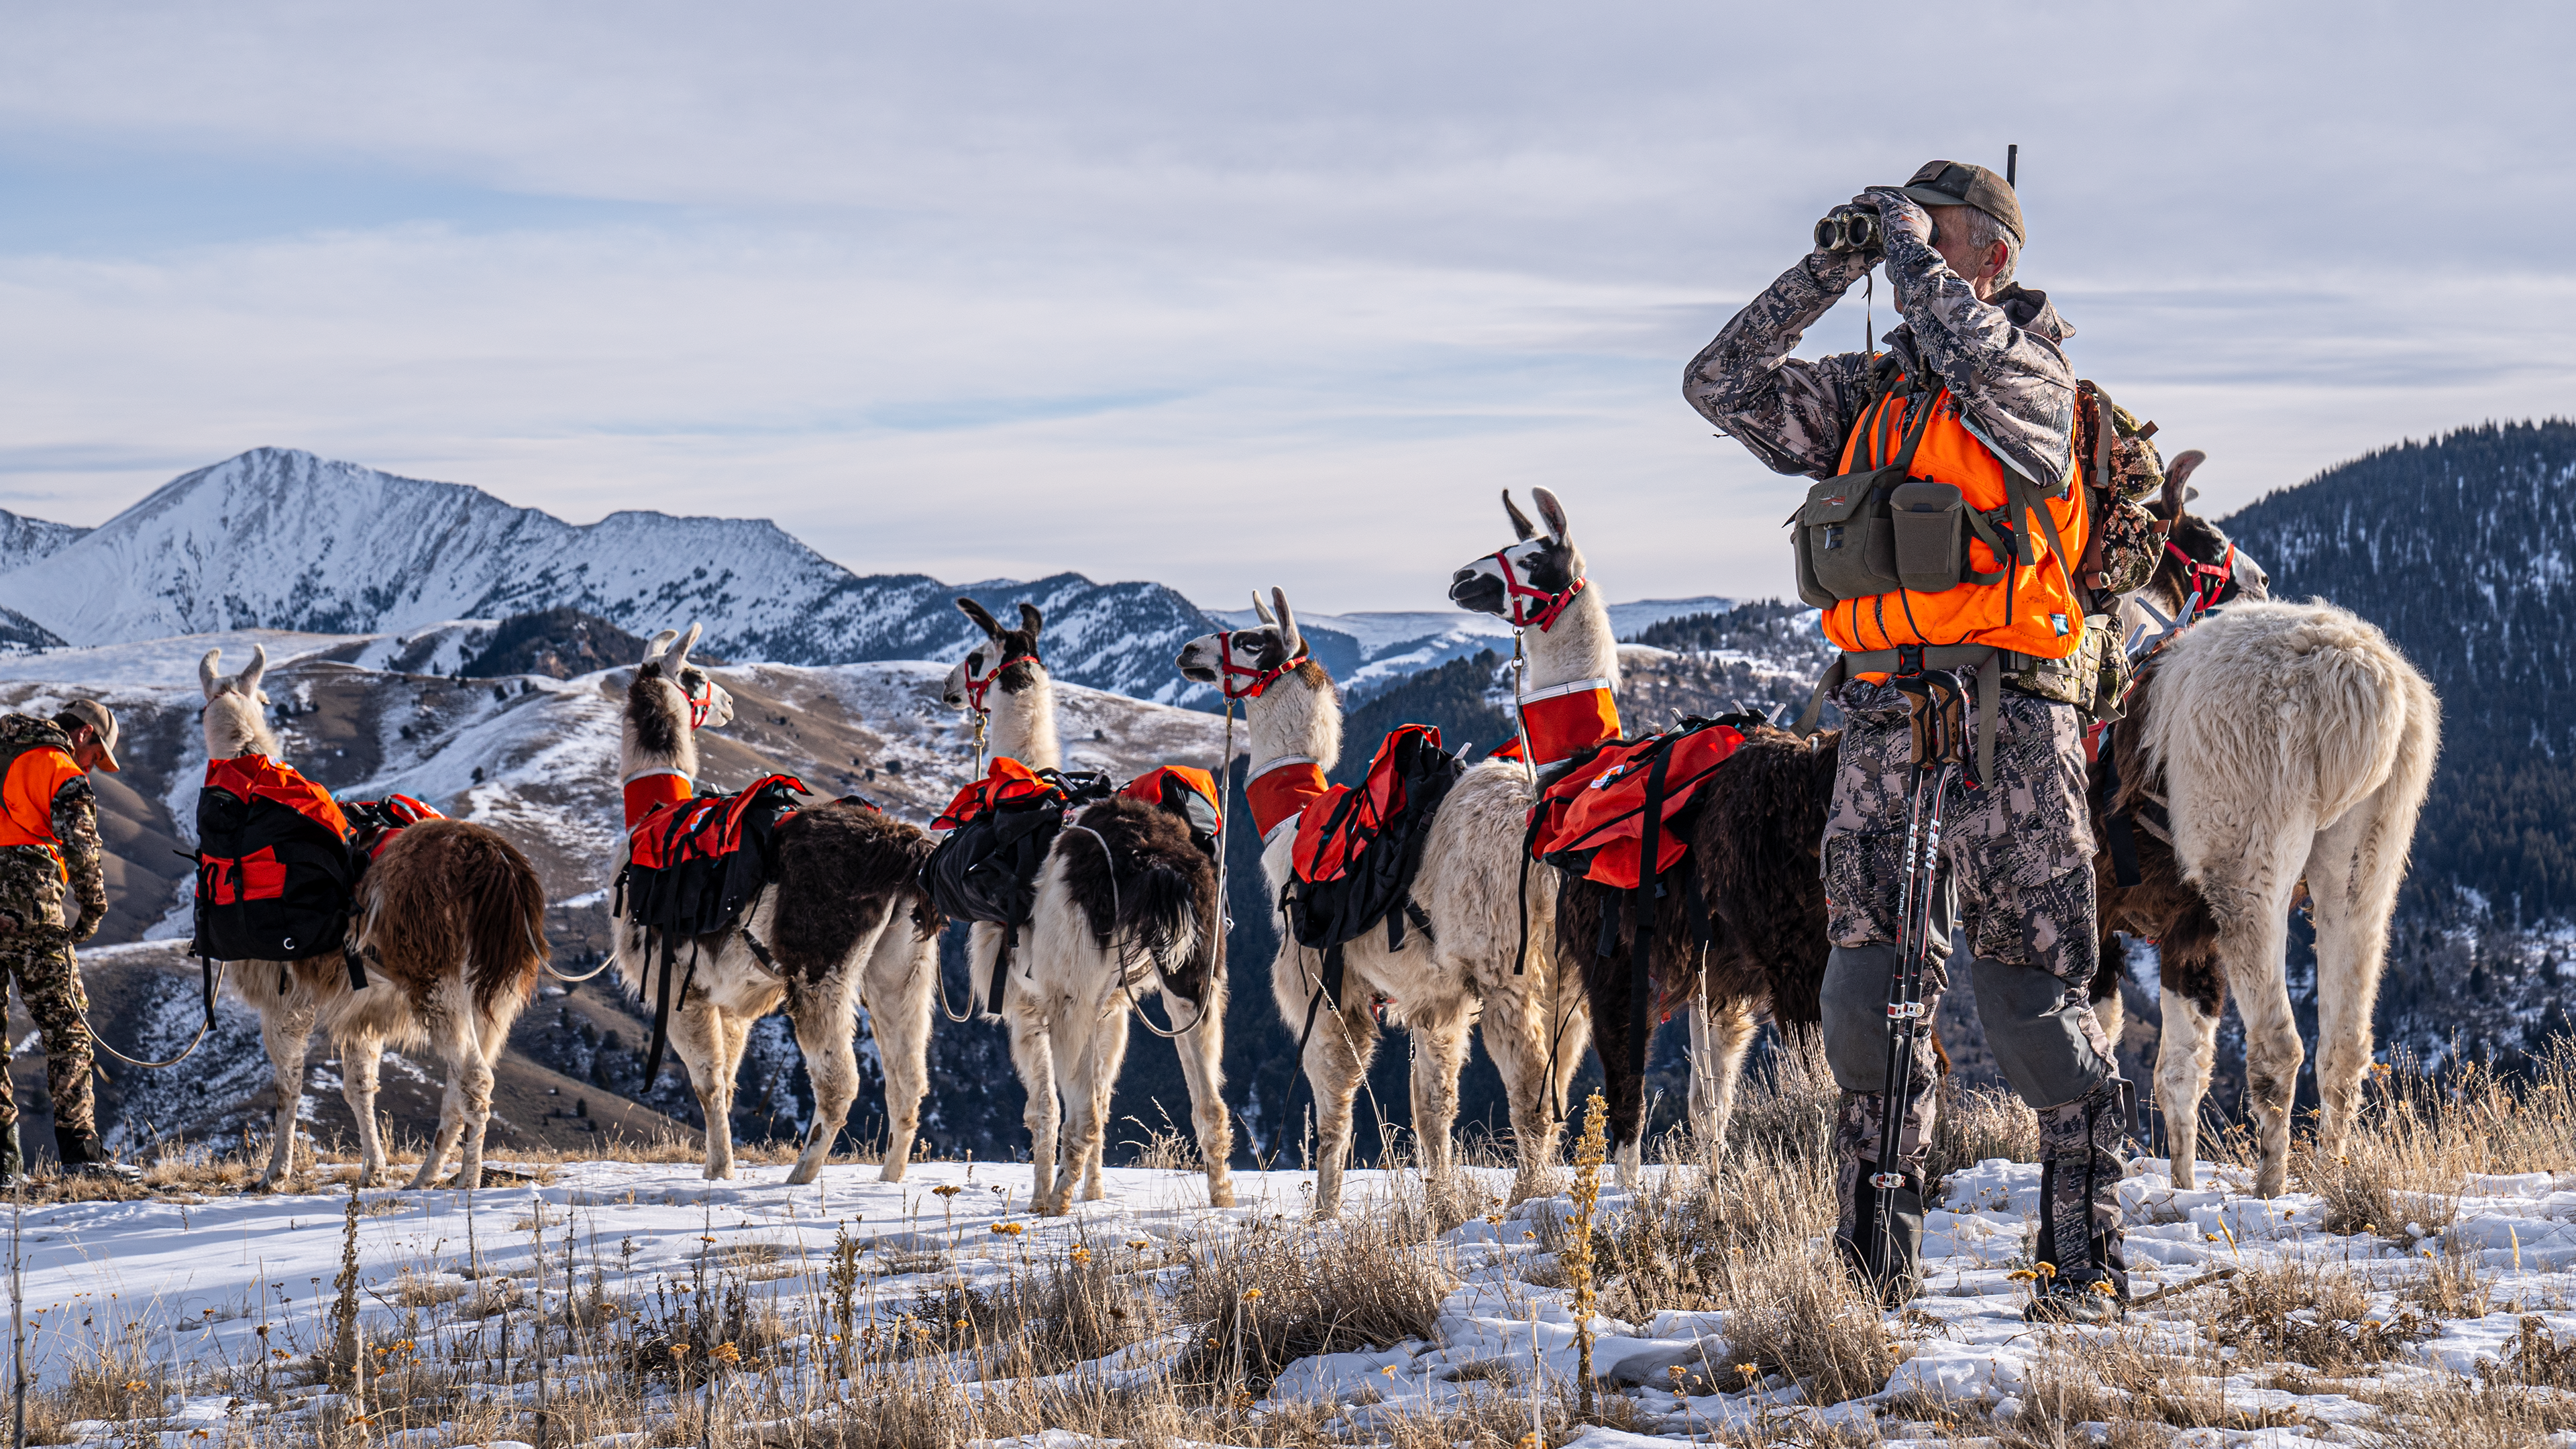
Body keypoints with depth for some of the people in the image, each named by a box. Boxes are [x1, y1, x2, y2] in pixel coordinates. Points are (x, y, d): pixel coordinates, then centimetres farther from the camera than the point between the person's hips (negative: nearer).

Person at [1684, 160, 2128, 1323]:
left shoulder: (2037, 376, 1)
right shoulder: (1867, 392, 18)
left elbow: (1978, 362, -22)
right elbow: (1721, 385, 12)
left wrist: (1909, 253, -6)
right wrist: (1828, 270, 7)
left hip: (2008, 727, -5)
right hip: (1882, 724, 5)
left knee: (2032, 999, -4)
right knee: (1869, 996, 2)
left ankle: (2085, 1260, 3)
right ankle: (1877, 1261, 9)